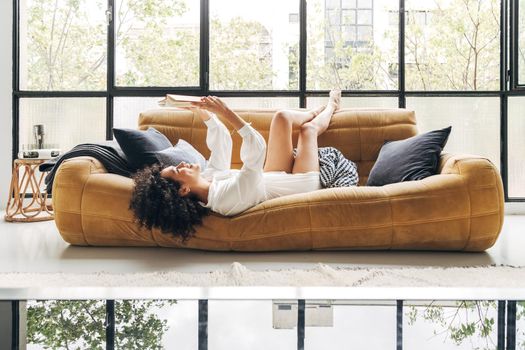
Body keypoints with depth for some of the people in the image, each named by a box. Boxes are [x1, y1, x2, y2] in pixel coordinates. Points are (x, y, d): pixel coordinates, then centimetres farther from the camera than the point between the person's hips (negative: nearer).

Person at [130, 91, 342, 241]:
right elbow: (257, 148, -49)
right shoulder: (227, 195, -45)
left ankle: (318, 112, 43)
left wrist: (205, 114, -13)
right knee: (309, 128, 9)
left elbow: (222, 143, -4)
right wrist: (225, 112, -49)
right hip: (301, 186, -7)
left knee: (283, 117, 9)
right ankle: (329, 107, 47)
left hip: (275, 177, 7)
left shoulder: (210, 176, -19)